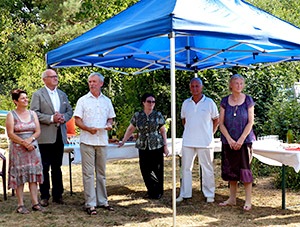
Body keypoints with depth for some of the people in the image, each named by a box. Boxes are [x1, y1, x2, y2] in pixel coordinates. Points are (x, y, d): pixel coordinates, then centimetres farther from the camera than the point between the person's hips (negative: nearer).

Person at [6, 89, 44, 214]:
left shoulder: (33, 114, 10)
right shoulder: (11, 115, -1)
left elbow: (38, 131, 6)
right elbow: (10, 134, -9)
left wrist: (30, 139, -13)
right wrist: (24, 143, -16)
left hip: (32, 147, 4)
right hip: (18, 149, -3)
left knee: (33, 175, 3)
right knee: (19, 175, -2)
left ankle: (35, 203, 7)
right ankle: (20, 204, 4)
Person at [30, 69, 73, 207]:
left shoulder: (62, 94, 16)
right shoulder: (38, 95, -1)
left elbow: (69, 110, 16)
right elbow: (34, 113, -9)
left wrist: (64, 117, -6)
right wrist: (51, 118, -17)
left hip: (59, 135, 5)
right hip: (45, 136, -5)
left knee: (57, 167, 11)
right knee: (44, 167, 0)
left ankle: (57, 195, 19)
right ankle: (44, 196, 9)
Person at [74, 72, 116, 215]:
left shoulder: (106, 101, 12)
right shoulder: (83, 100, 2)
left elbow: (111, 117, 19)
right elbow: (77, 120, -1)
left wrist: (109, 124, -3)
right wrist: (89, 129, -17)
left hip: (102, 140, 3)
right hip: (87, 140, -3)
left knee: (101, 172, 11)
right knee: (88, 173, -3)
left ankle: (102, 201, 20)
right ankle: (90, 204, 1)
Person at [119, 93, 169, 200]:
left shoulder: (158, 115, 1)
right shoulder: (137, 115, 4)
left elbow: (163, 131, 4)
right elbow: (130, 129, 12)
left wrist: (165, 146, 1)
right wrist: (123, 141, 8)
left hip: (157, 146, -1)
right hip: (143, 147, 2)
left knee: (157, 170, -1)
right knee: (145, 170, 1)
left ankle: (158, 192, 13)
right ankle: (150, 190, 17)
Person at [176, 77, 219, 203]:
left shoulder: (209, 102, -2)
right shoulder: (186, 103, 7)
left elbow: (216, 120, 6)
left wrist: (211, 133, 2)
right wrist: (189, 131, 9)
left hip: (205, 142, -3)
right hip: (188, 141, 3)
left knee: (207, 168, 4)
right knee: (186, 167, 8)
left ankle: (209, 194, 14)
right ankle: (184, 194, 18)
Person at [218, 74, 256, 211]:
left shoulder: (248, 100, -1)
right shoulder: (225, 101, 4)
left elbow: (250, 122, -3)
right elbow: (221, 123, 2)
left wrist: (241, 140, -11)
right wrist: (230, 140, -8)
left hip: (244, 140, -2)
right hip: (228, 141, 3)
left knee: (245, 169, -5)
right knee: (230, 169, 9)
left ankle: (248, 201, 2)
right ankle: (232, 199, 21)